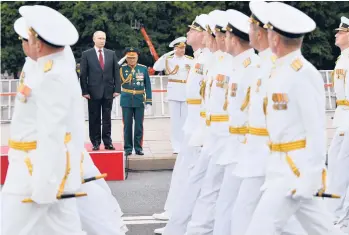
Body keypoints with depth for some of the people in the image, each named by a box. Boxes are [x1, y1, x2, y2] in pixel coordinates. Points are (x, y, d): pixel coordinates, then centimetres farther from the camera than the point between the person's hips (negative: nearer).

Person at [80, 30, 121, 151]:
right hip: (93, 91, -2)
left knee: (107, 118, 5)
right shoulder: (86, 54, 1)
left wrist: (117, 89, -1)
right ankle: (95, 142, 9)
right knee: (94, 118, 3)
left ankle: (108, 142, 9)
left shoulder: (111, 54, 8)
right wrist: (85, 91, -7)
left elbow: (116, 72, 8)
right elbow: (83, 74, -1)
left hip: (108, 91, 2)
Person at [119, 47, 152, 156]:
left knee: (139, 126, 3)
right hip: (126, 101, 0)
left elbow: (148, 86, 3)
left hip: (139, 101, 1)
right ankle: (128, 148, 9)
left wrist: (148, 102, -2)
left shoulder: (143, 69, 3)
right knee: (127, 125, 2)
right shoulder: (122, 69, 2)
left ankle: (138, 147, 11)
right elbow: (122, 82, -8)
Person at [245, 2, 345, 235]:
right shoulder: (280, 72, 10)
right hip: (281, 163, 9)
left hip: (298, 166, -9)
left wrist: (311, 176, -20)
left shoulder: (304, 74, -18)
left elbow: (317, 130, -19)